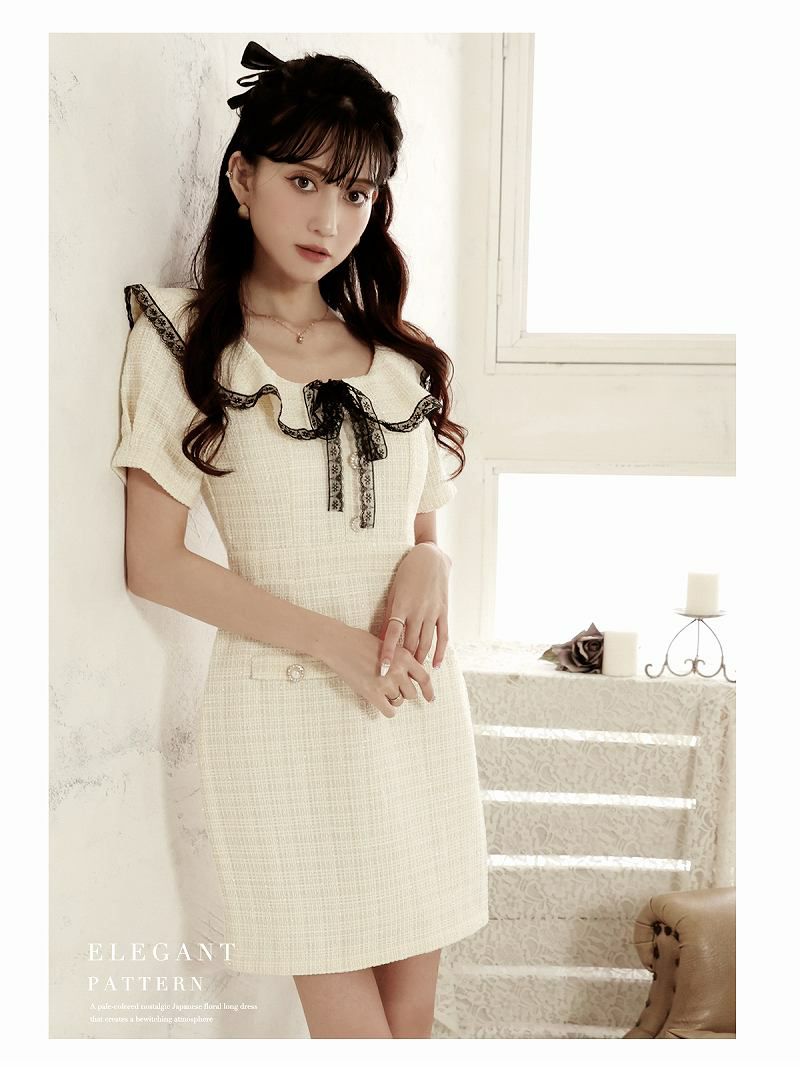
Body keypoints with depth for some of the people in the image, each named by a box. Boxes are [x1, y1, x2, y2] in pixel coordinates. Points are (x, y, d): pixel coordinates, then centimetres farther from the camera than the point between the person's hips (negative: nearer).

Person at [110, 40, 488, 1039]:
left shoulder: (403, 355, 10)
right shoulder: (182, 338, -3)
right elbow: (154, 563, -6)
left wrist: (427, 563, -6)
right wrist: (330, 640, -14)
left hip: (417, 701, 4)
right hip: (284, 704, -4)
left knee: (414, 1009, 13)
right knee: (350, 1024, 4)